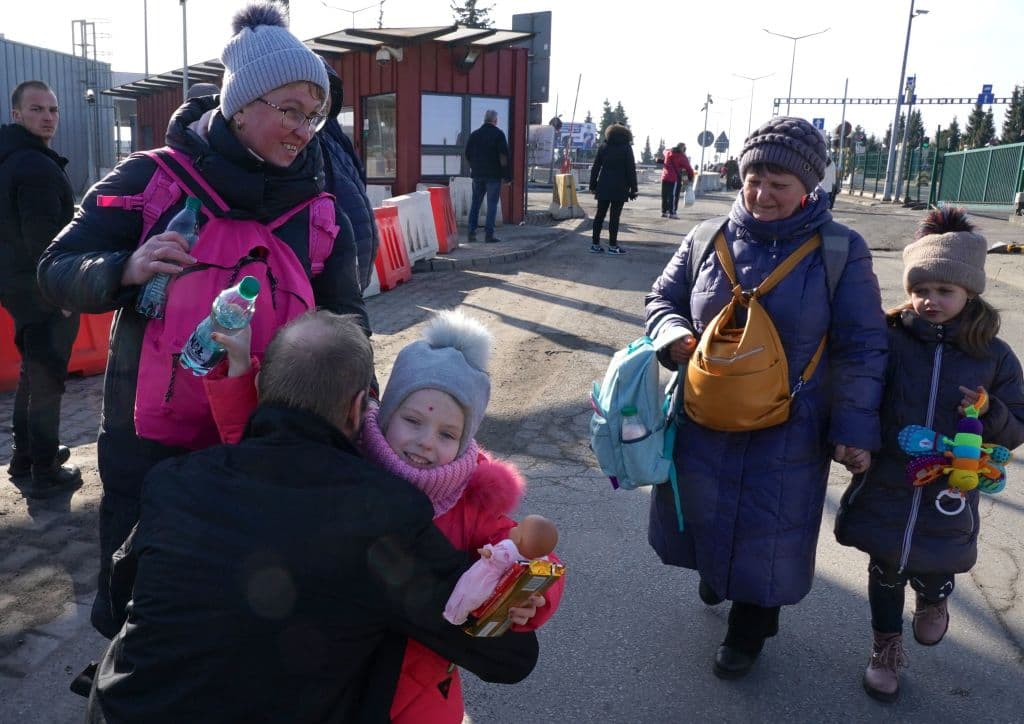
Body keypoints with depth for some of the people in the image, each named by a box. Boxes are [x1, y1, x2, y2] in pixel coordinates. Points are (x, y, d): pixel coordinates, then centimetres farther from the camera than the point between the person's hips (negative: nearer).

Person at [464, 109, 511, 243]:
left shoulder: (474, 134, 8)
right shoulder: (498, 134, -6)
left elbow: (468, 154, 12)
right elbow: (504, 156, -11)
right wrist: (507, 175, -8)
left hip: (477, 174, 5)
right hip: (494, 175, -4)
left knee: (475, 203, 11)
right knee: (492, 204, -1)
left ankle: (471, 232, 9)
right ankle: (489, 233, -4)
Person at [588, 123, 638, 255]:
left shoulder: (603, 147, 10)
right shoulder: (626, 148, -2)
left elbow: (595, 168, 8)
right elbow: (631, 170, -5)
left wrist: (593, 185, 11)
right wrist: (633, 189, -2)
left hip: (603, 187, 4)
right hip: (619, 188, -4)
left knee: (600, 215, 8)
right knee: (614, 216, -2)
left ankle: (595, 244, 10)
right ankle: (612, 245, 0)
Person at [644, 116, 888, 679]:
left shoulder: (839, 251, -9)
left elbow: (860, 348, -6)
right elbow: (662, 299, 9)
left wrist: (853, 426, -8)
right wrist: (674, 336, -13)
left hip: (786, 434, -2)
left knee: (768, 528, 10)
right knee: (702, 508, 20)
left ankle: (749, 629, 36)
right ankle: (713, 569, 54)